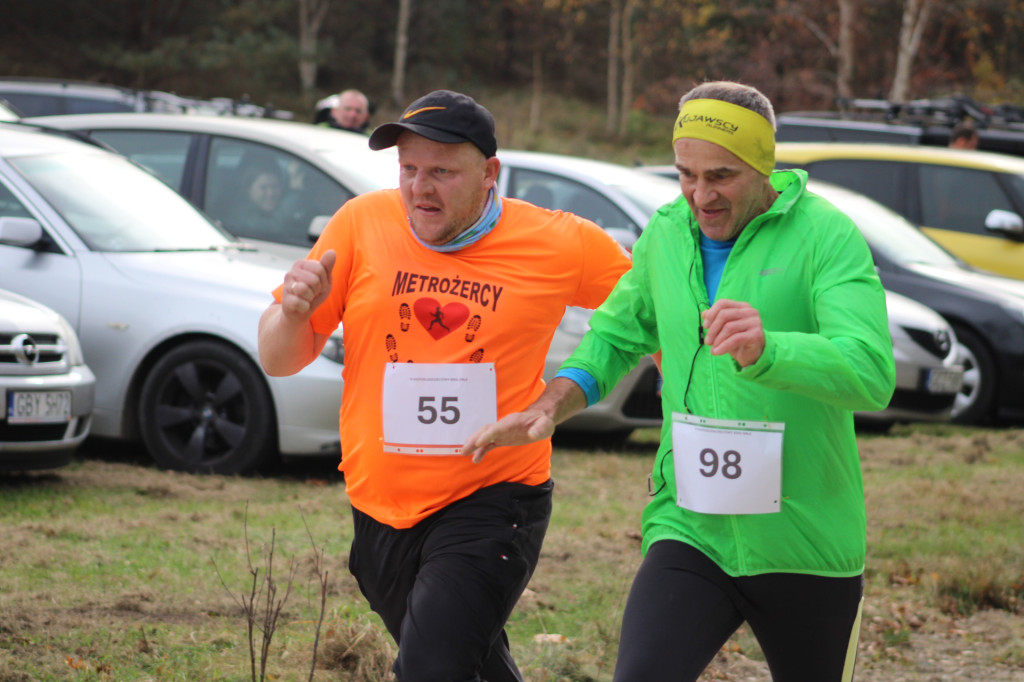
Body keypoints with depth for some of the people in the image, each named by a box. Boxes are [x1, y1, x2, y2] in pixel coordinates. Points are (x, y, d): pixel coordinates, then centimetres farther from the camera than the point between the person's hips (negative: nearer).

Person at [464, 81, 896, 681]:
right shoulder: (666, 234, 6)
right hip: (690, 534, 3)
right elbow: (617, 336, 23)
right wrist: (549, 408, 4)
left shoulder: (828, 236, -11)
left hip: (806, 547, -3)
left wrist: (764, 351, -43)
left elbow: (872, 373, -25)